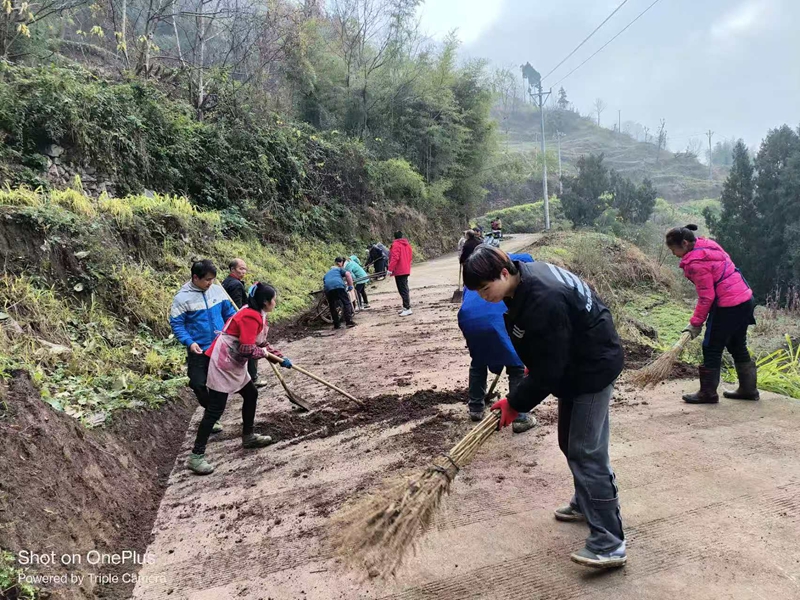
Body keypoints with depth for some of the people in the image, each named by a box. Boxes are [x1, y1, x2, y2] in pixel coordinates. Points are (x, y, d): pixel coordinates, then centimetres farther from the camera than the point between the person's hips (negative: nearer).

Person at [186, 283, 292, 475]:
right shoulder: (250, 317, -21)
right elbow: (247, 349, -27)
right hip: (223, 364, -11)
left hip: (235, 364, 11)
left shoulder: (257, 314, 12)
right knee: (215, 409, -9)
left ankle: (248, 437, 35)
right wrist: (264, 352, -8)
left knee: (251, 395, 19)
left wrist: (280, 358, 15)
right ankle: (196, 456, -4)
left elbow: (261, 344, 20)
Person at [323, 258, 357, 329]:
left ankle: (337, 324, 17)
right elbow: (348, 274, 8)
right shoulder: (339, 269, 29)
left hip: (328, 289, 3)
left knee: (333, 307, 16)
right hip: (338, 286, -3)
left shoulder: (326, 274, 40)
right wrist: (350, 286, 13)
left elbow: (323, 284, 38)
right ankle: (349, 321, -1)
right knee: (346, 303, 7)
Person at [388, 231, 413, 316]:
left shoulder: (396, 245, -13)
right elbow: (410, 256, 18)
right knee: (404, 289, 17)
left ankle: (407, 309, -13)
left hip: (399, 271, -9)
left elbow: (395, 258, -22)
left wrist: (390, 269, -22)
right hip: (406, 270, 9)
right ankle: (406, 307, 22)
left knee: (403, 290, -9)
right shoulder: (407, 244, 13)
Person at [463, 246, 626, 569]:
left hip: (593, 367, -10)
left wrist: (515, 403, -18)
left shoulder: (543, 300, -34)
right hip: (575, 364, 10)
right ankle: (586, 503, 40)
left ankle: (609, 544, -6)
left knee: (586, 451, -11)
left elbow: (548, 369, -28)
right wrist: (531, 369, 9)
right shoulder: (524, 278, -3)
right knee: (570, 442, 19)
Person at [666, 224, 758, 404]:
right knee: (738, 347, 20)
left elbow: (706, 297, -17)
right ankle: (749, 389, 29)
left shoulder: (696, 262, -19)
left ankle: (708, 394, 11)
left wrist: (695, 323, -8)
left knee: (711, 349, 2)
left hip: (729, 307, -10)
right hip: (745, 300, 10)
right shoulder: (708, 245, 8)